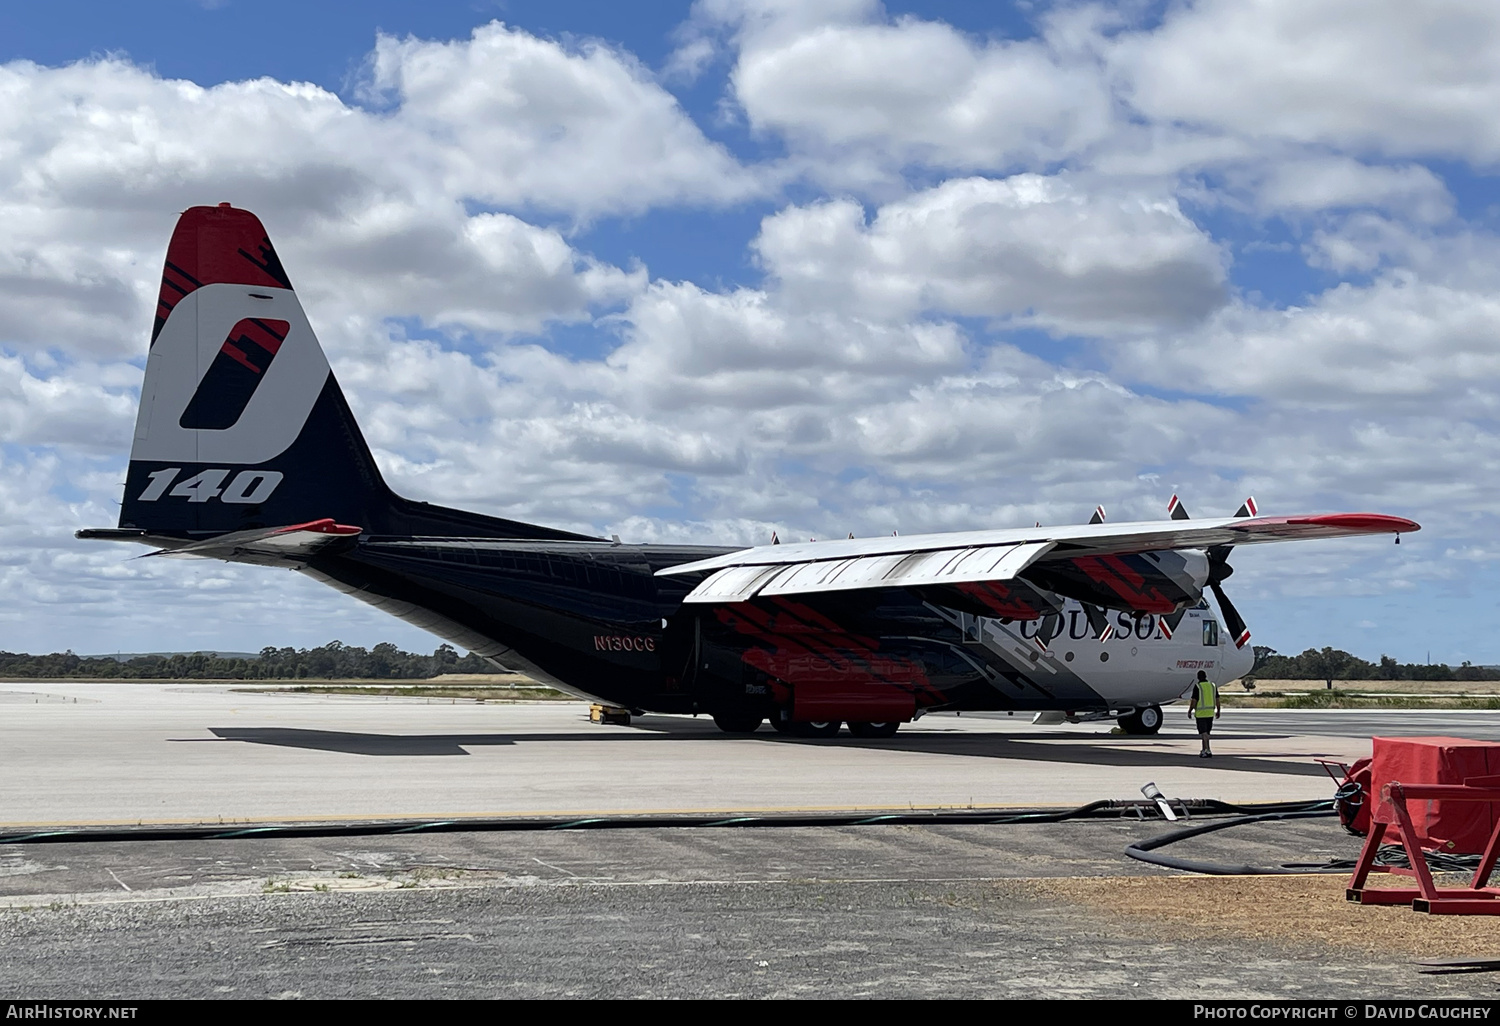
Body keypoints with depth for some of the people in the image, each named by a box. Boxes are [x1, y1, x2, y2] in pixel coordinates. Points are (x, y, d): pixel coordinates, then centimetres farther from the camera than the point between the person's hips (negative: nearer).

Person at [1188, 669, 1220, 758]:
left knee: (1203, 733, -5)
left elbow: (1194, 701, -12)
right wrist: (1218, 711, 17)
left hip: (1200, 713, -5)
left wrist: (1189, 711, 0)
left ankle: (1207, 751, -15)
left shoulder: (1197, 686, -11)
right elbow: (1217, 700, 7)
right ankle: (1204, 750, 22)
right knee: (1206, 732, 16)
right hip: (1210, 713, 5)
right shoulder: (1213, 685, 5)